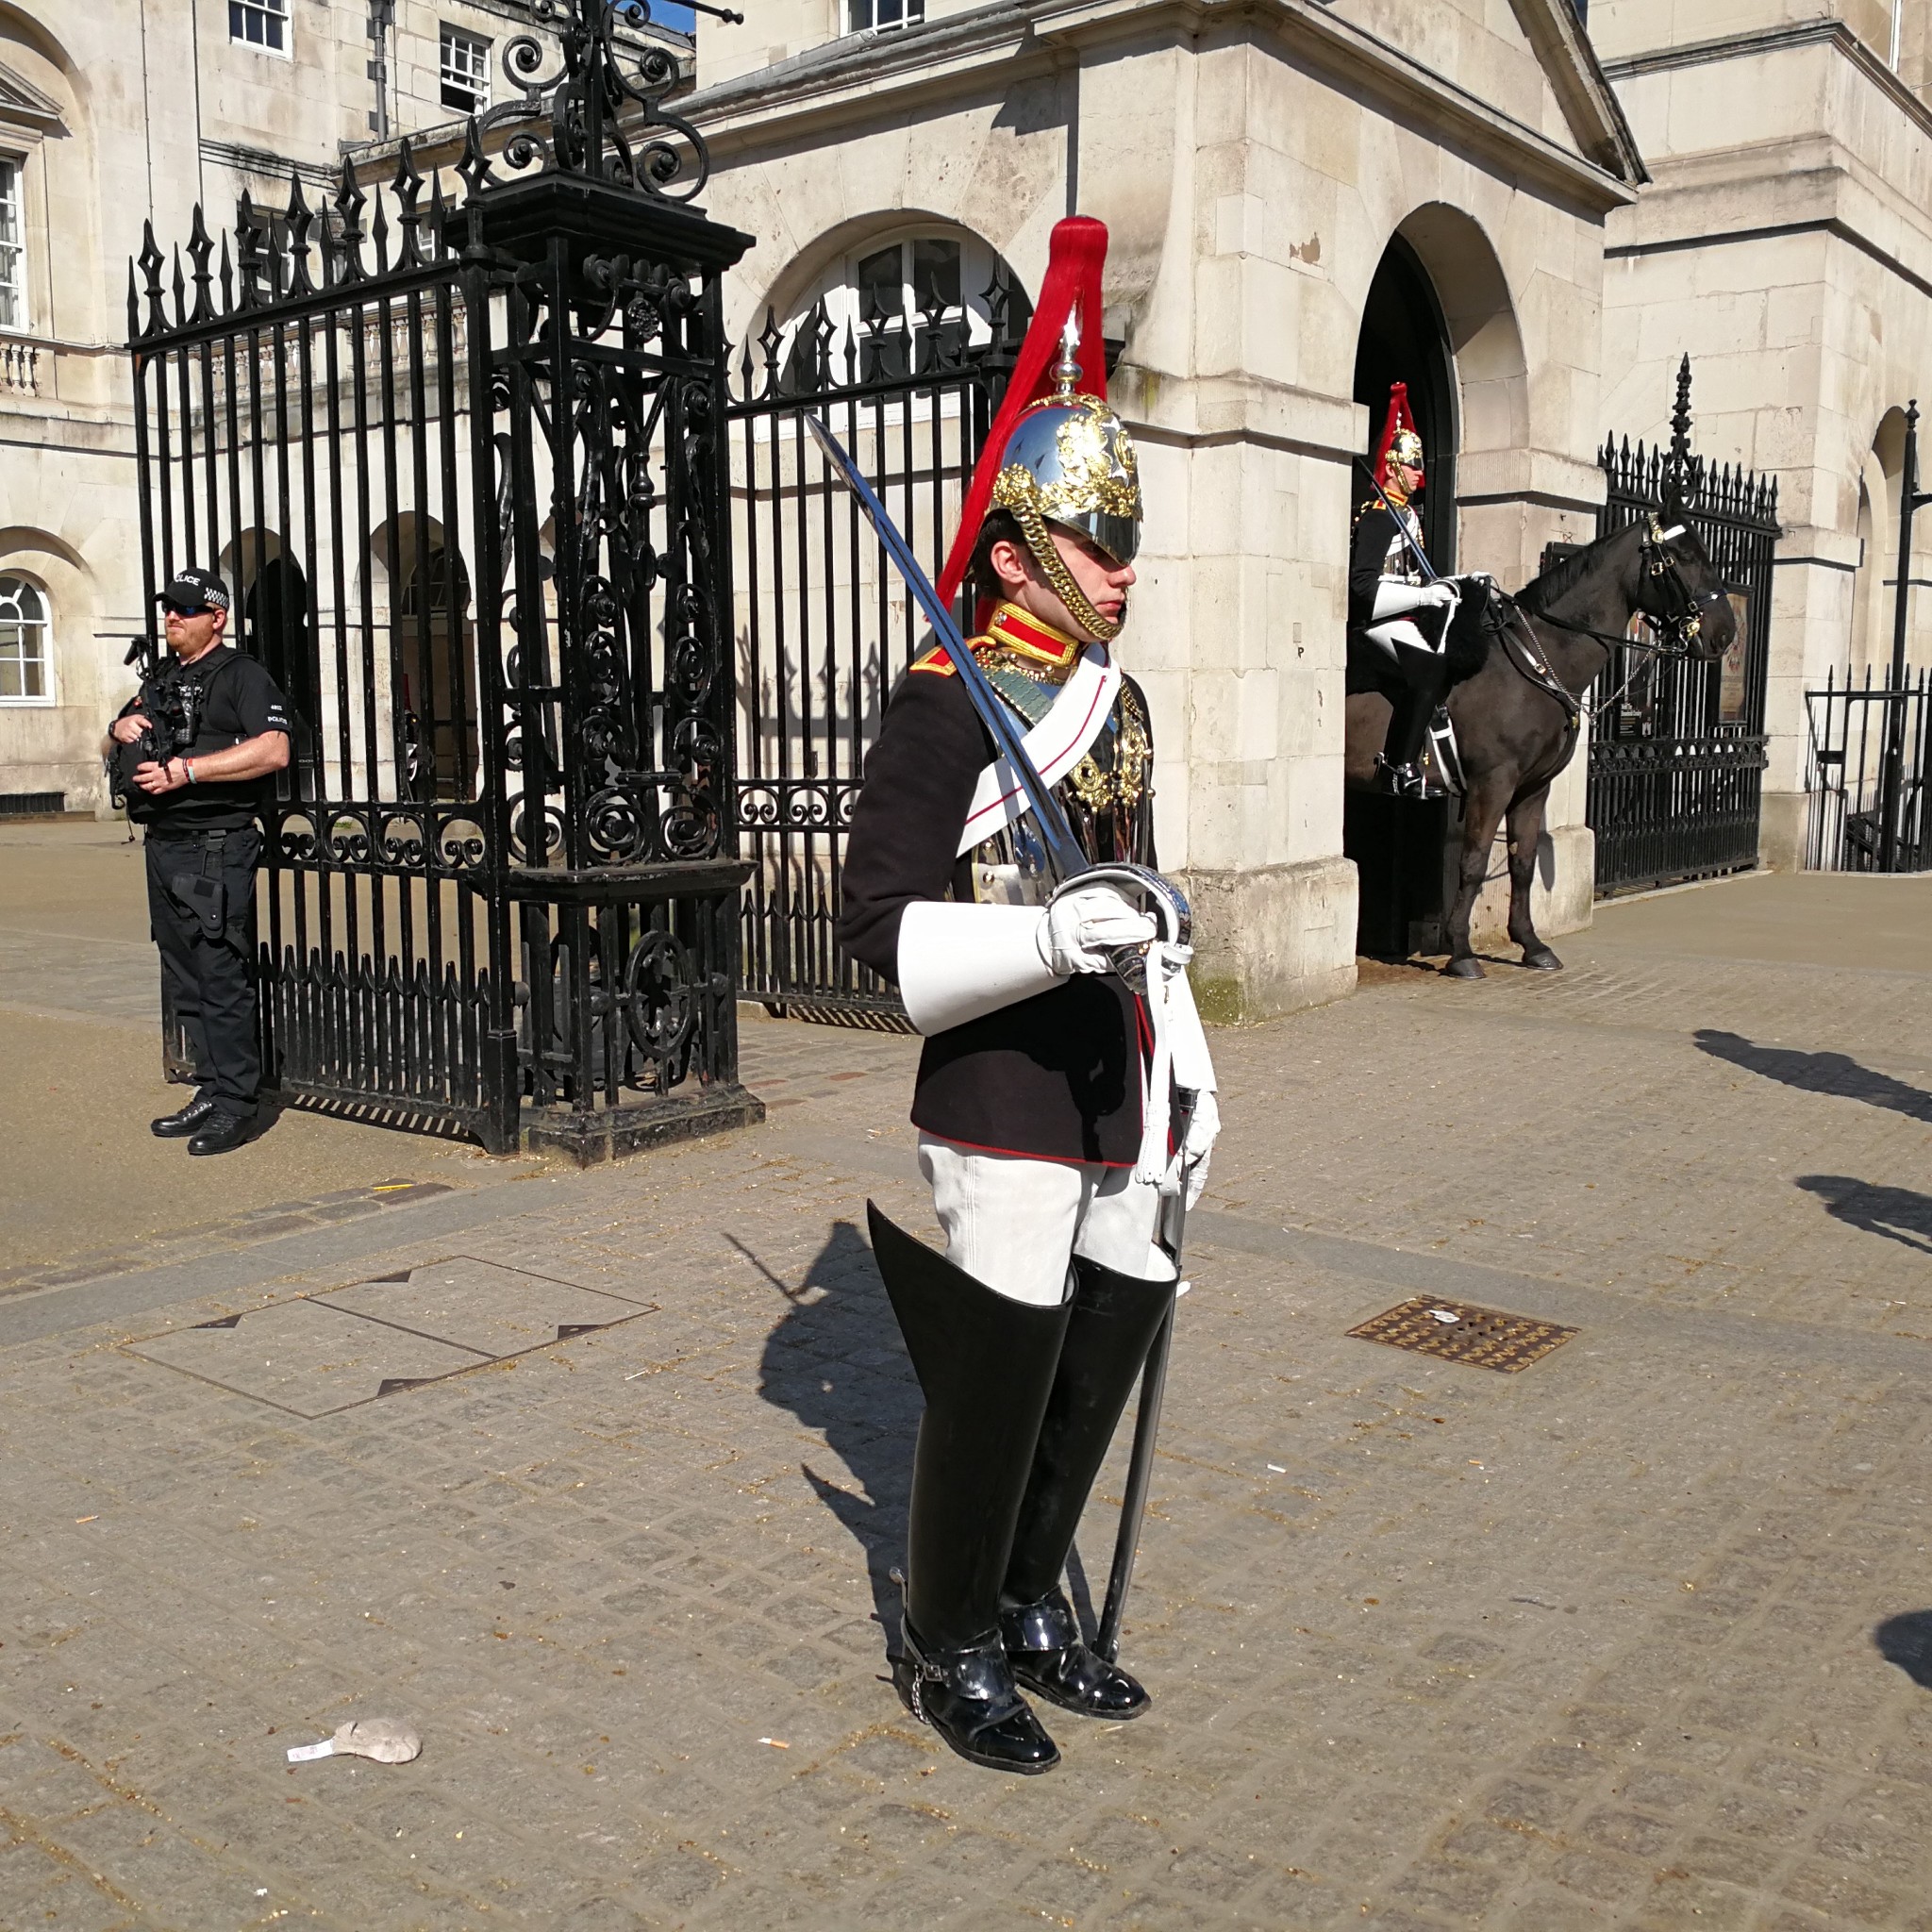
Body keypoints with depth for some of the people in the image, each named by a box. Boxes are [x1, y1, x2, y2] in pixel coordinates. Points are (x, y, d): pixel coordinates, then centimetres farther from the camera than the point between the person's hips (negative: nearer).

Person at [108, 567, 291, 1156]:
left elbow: (273, 752, -20)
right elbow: (128, 729, 32)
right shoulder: (159, 678, 20)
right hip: (164, 843, 9)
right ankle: (211, 1090, 21)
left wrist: (185, 770, -21)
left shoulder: (242, 676, -6)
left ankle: (236, 1106, -3)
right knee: (183, 981, 12)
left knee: (222, 979, -9)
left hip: (215, 848, -9)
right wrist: (123, 727, 7)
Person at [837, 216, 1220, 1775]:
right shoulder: (948, 705, -13)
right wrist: (1045, 939, -30)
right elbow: (880, 930, -16)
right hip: (994, 1108, -8)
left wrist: (1190, 1064, 17)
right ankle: (949, 1650, 27)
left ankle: (1030, 1610, 39)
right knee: (993, 1386, 5)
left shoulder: (1120, 698, 12)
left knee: (1101, 1364, 17)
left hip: (1112, 1096, 8)